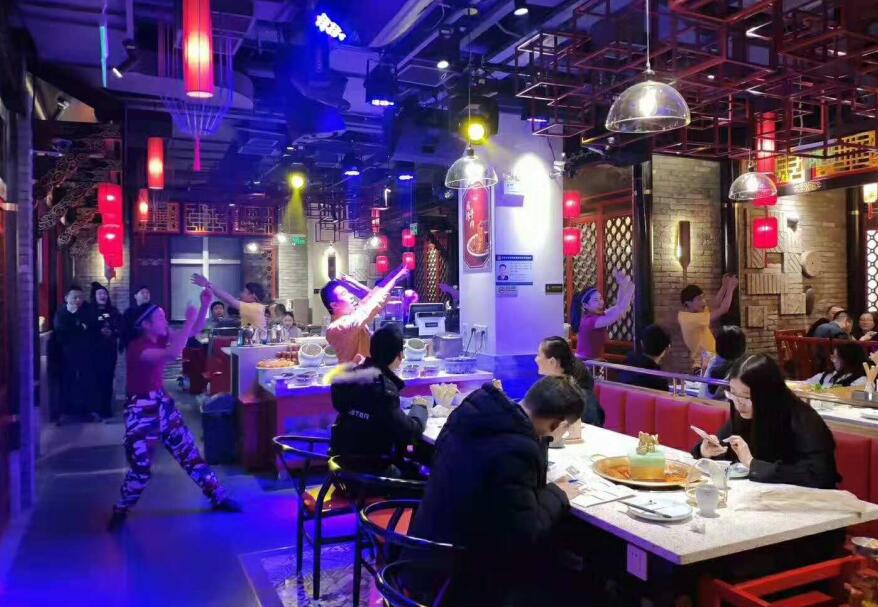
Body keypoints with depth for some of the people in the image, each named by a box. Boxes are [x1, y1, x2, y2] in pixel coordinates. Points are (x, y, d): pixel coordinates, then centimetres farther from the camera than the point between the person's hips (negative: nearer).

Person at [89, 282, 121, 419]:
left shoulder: (113, 311, 10)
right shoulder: (89, 311, 2)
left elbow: (120, 328, 5)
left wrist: (112, 332, -12)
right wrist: (100, 332, -19)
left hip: (110, 349, 2)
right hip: (96, 349, -2)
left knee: (108, 378, 3)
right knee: (98, 378, -7)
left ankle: (107, 407, 11)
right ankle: (99, 408, 0)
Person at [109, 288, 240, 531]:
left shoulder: (161, 337, 1)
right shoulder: (137, 348, -24)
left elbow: (194, 331, 5)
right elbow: (172, 355, -40)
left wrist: (205, 305, -10)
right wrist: (188, 320, -35)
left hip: (163, 402, 7)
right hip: (140, 410, -7)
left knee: (189, 452, 10)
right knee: (140, 468, 0)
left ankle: (218, 497, 18)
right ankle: (120, 511, 26)